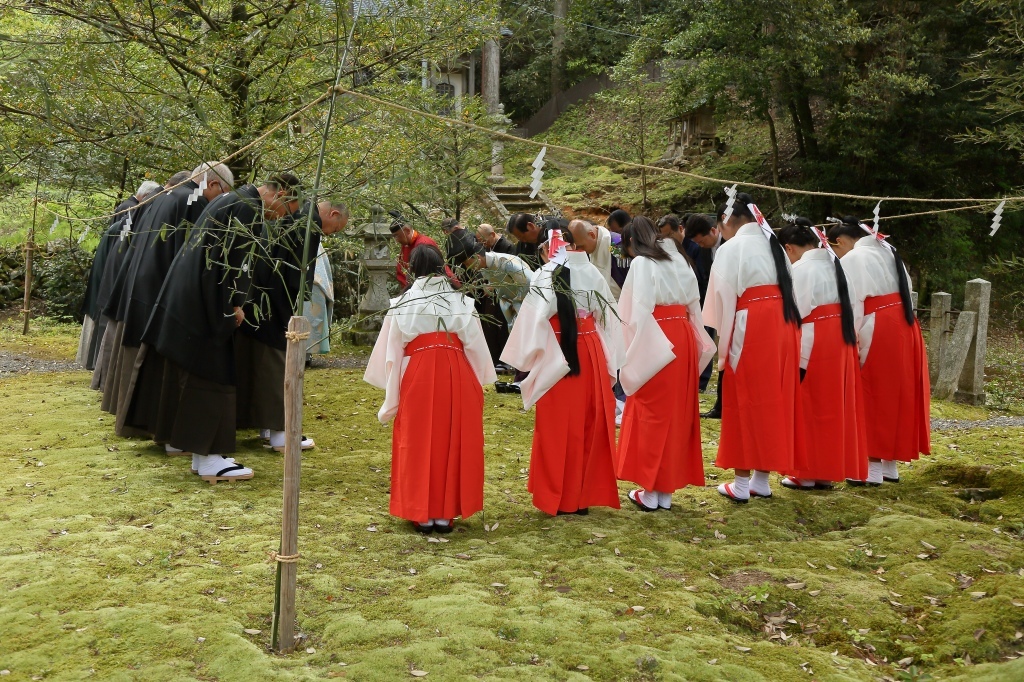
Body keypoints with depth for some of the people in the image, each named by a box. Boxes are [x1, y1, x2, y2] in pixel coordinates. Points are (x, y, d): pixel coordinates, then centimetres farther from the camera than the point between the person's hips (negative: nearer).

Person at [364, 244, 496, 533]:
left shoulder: (402, 304, 2)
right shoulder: (461, 302, 4)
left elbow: (392, 354, 3)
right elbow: (475, 347, 4)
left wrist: (390, 401, 9)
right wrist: (477, 386, 14)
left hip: (417, 377, -1)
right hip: (457, 378, 1)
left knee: (418, 444, 8)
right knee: (453, 443, 9)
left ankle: (422, 515, 12)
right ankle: (445, 514, 14)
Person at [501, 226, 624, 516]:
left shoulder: (547, 276, -11)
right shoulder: (591, 272, 4)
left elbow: (534, 321, -16)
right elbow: (609, 318, 7)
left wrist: (528, 358, -4)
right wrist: (608, 361, 14)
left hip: (559, 360, -5)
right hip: (591, 358, 5)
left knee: (559, 429, 5)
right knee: (589, 426, 13)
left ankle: (561, 498, 13)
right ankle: (585, 495, 22)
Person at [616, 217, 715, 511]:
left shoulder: (641, 264, -7)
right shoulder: (679, 260, 14)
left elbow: (640, 313, -15)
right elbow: (694, 306, 12)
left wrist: (636, 355, -11)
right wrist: (697, 345, 14)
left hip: (656, 345, -7)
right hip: (683, 339, 7)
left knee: (652, 413, 1)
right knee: (676, 413, 11)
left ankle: (650, 492, 6)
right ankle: (666, 489, 17)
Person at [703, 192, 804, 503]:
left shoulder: (731, 249, -8)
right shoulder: (773, 245, 13)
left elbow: (724, 301, -9)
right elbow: (788, 290, 11)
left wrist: (723, 348, -1)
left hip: (750, 329, -7)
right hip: (783, 326, 7)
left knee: (745, 403, 2)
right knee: (772, 401, 12)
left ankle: (741, 484, 7)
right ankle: (761, 480, 21)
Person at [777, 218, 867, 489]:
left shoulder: (799, 269, -13)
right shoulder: (833, 264, 11)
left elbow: (795, 313, -15)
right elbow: (848, 304, 11)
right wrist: (851, 333, 13)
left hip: (812, 342, -8)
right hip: (841, 338, 8)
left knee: (809, 409, 2)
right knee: (833, 407, 12)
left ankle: (807, 474, 8)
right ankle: (828, 471, 20)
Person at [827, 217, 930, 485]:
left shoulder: (852, 259, -11)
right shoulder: (887, 251, 16)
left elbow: (852, 306, -15)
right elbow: (905, 290, 16)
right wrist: (898, 317, 16)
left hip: (878, 333, -8)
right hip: (904, 327, 9)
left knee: (874, 396, -1)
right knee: (895, 394, 13)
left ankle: (874, 469, 2)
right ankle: (890, 466, 20)